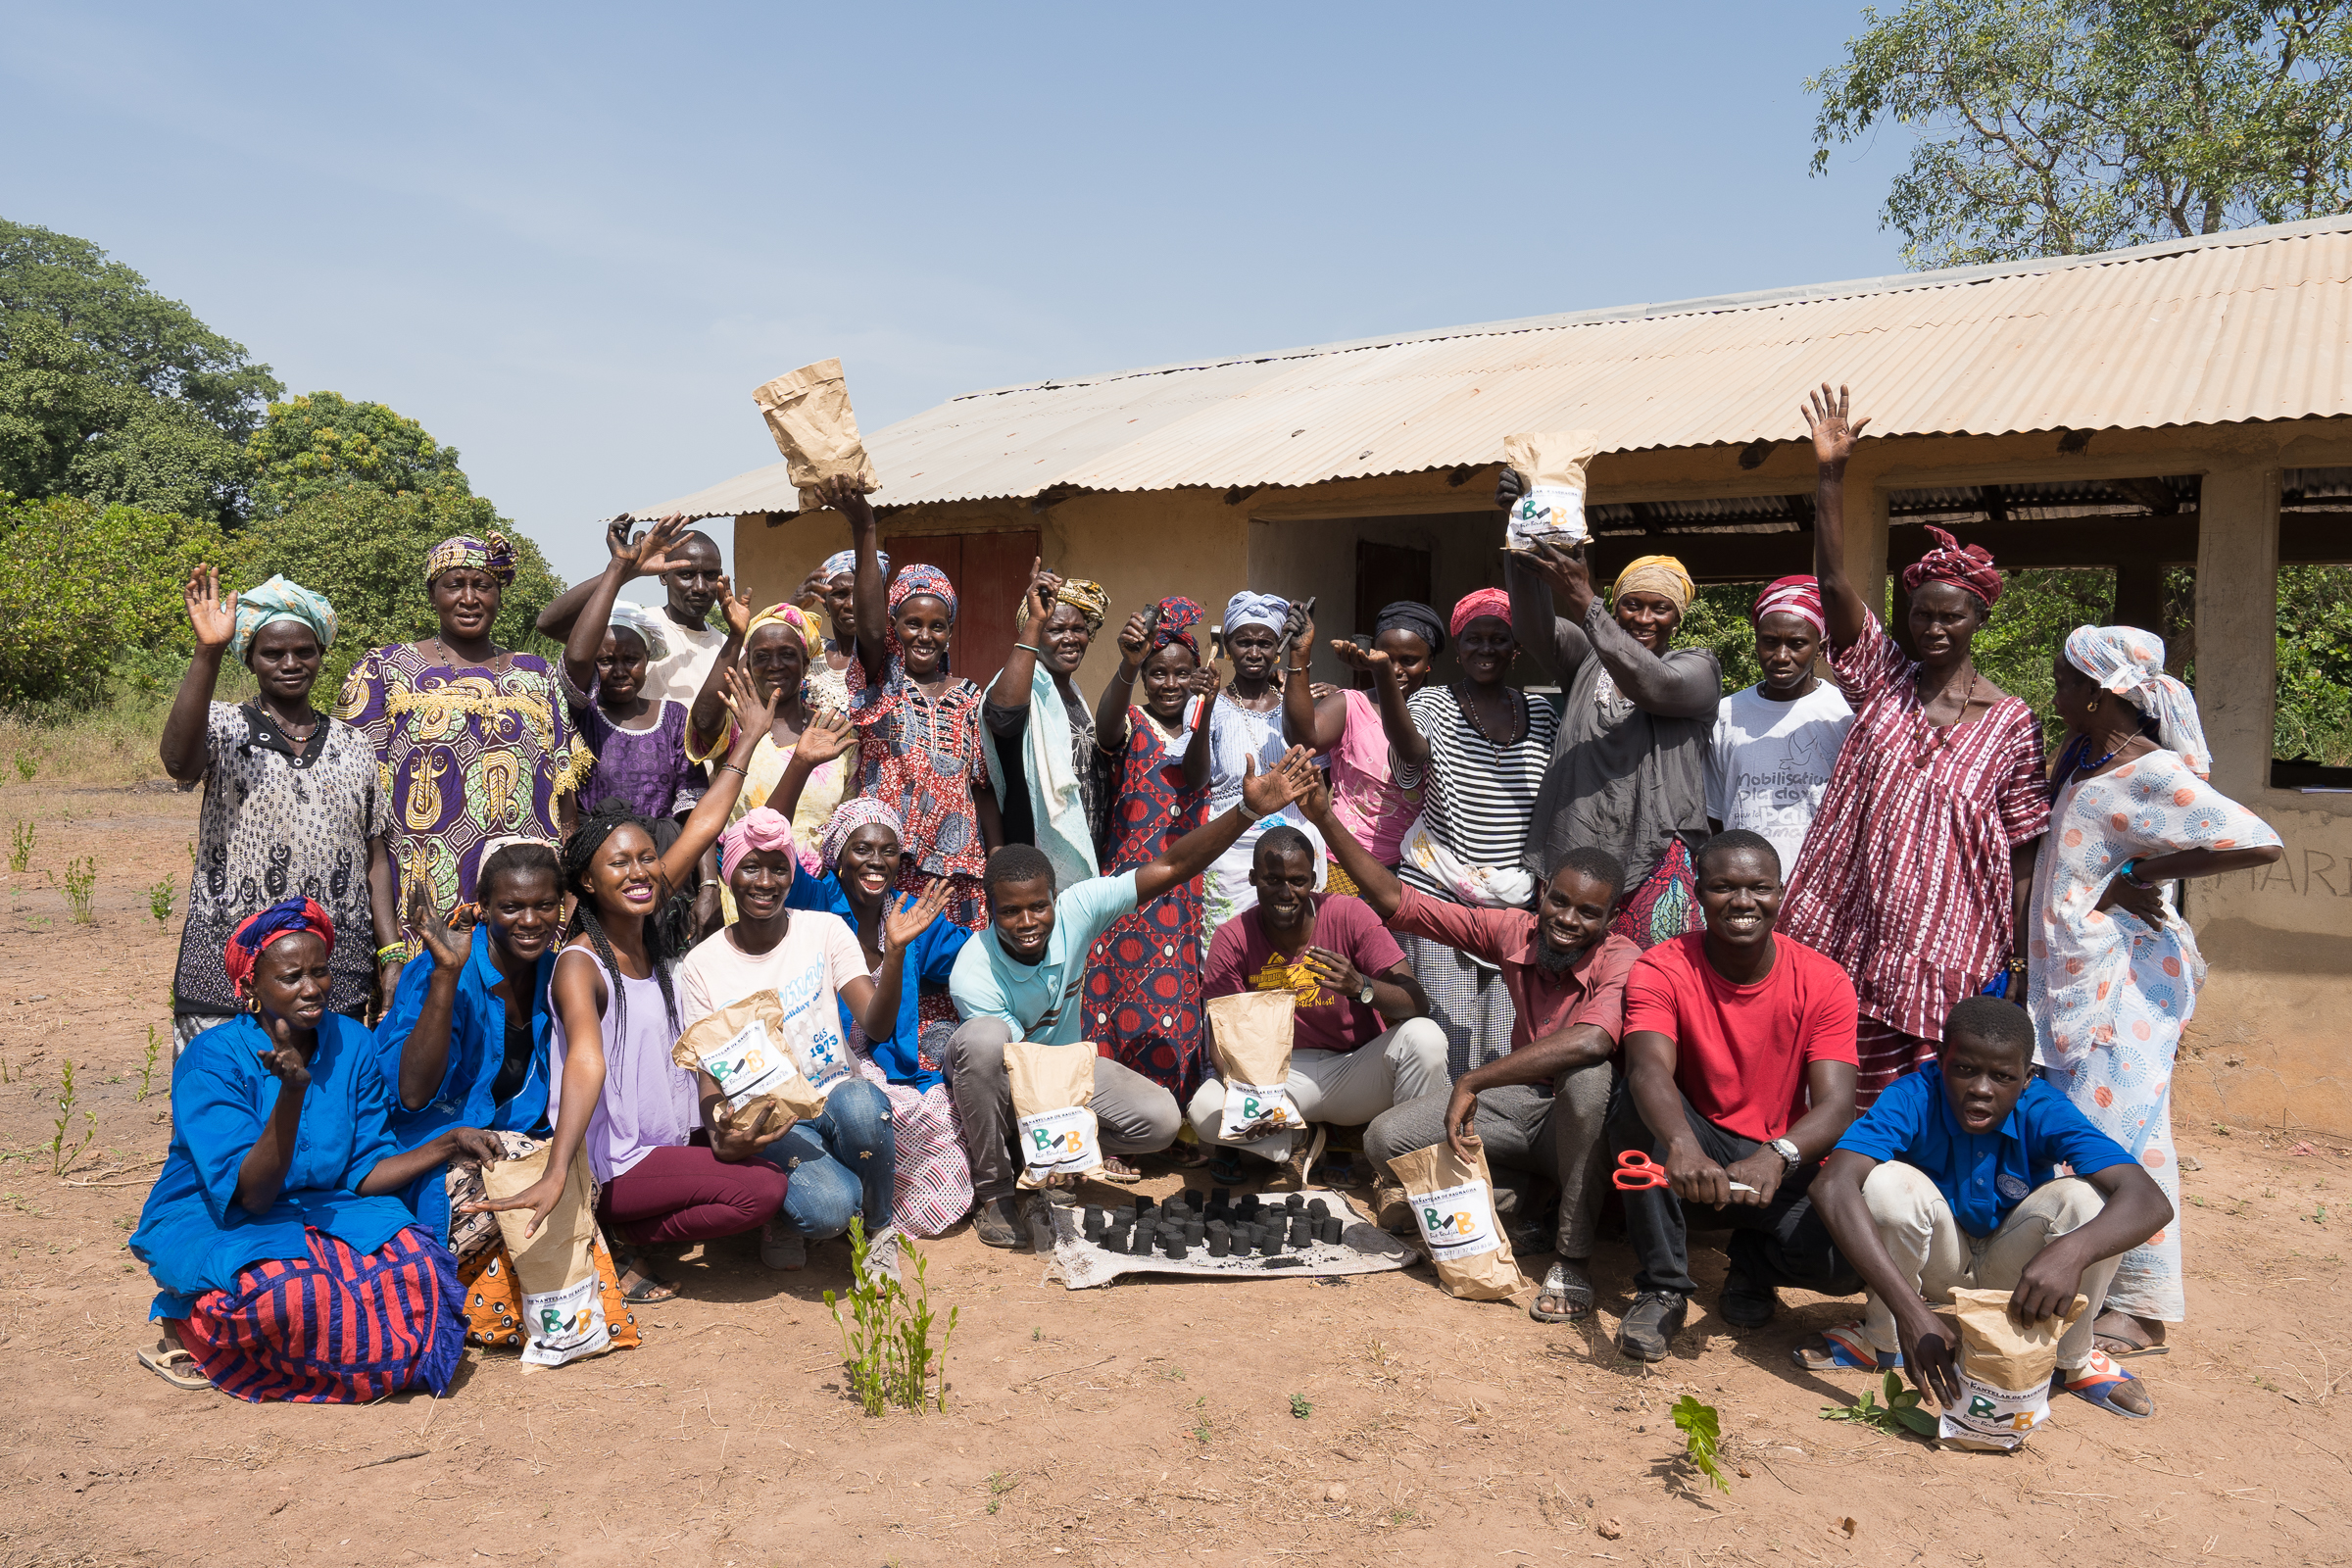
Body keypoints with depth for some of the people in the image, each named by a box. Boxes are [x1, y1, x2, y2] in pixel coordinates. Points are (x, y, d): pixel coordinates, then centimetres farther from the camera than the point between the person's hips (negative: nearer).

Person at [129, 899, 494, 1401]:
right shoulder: (212, 1059, -15)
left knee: (417, 1265, -25)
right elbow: (251, 1196, -23)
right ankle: (189, 1324, -4)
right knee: (290, 1292, -37)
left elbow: (364, 1173, 2)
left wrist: (450, 1142, -12)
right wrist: (292, 1090, -36)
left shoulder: (351, 1044, -1)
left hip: (317, 1211, 4)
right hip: (210, 1225, -4)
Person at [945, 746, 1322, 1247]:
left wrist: (1248, 811, -35)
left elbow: (1168, 869, -27)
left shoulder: (1075, 911, -22)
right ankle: (991, 1189, -19)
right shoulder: (972, 975, -29)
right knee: (982, 1038, -40)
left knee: (1159, 1118, -23)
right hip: (1000, 1079, -3)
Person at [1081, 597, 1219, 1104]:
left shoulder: (1197, 724, 12)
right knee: (1122, 985, -8)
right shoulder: (1132, 722, 2)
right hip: (1129, 871, -3)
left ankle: (1175, 1096, 9)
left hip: (1185, 883, 3)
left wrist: (1204, 712, -28)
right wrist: (1127, 666, -43)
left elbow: (1194, 779, -10)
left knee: (1175, 991, 0)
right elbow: (1106, 728, -24)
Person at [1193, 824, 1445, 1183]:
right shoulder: (1233, 938, -7)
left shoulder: (1348, 915, -11)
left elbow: (1418, 1005, -15)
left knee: (1424, 1037, -30)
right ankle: (1294, 1143, 0)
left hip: (1356, 1069, 0)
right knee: (1204, 1110, -27)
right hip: (1283, 1077, 1)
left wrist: (1361, 986, -36)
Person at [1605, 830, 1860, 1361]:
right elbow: (1649, 1068, -33)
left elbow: (1836, 1105, -20)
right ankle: (1662, 1286, -18)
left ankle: (1752, 1257, 10)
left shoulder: (1824, 983, -10)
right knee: (1636, 1101, -32)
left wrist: (1776, 1157, -42)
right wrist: (1682, 1147, -55)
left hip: (1782, 1164, 1)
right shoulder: (1660, 971, -14)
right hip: (1694, 1150, -1)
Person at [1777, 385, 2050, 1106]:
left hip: (1945, 955, -1)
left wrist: (2021, 963, -1)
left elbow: (2024, 850, 3)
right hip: (1846, 942, 1)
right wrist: (1832, 474, -15)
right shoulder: (1883, 681, 5)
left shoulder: (2011, 722, 2)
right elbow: (1834, 583, -6)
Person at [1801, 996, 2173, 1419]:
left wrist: (2071, 1251, -56)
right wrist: (1910, 1310, -52)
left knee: (2086, 1197, -27)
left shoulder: (2044, 1112, -23)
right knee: (1888, 1182, -31)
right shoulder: (1914, 1099, -27)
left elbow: (2150, 1202, -35)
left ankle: (2072, 1359, -1)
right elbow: (1832, 1186, -43)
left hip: (2016, 1276, 1)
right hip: (1938, 1269, -1)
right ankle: (1883, 1340, -4)